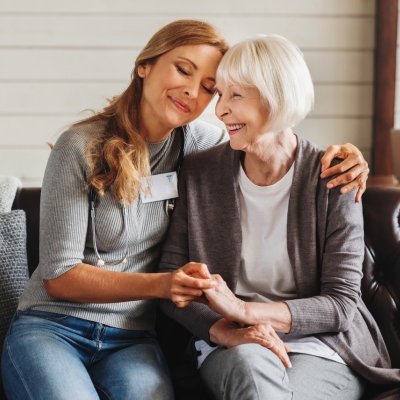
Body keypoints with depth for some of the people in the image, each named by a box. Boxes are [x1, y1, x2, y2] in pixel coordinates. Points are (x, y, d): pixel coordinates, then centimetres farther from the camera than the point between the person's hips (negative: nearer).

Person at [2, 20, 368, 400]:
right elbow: (58, 276, -11)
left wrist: (336, 152, -3)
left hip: (131, 339, 2)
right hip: (52, 326, -2)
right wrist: (160, 284, -24)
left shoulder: (191, 141, 2)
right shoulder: (81, 148, -9)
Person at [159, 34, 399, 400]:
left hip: (323, 349, -1)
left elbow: (341, 304, -8)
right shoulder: (199, 173, 1)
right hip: (230, 347, 2)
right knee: (250, 363, -34)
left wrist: (243, 310, -22)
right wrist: (223, 329, -21)